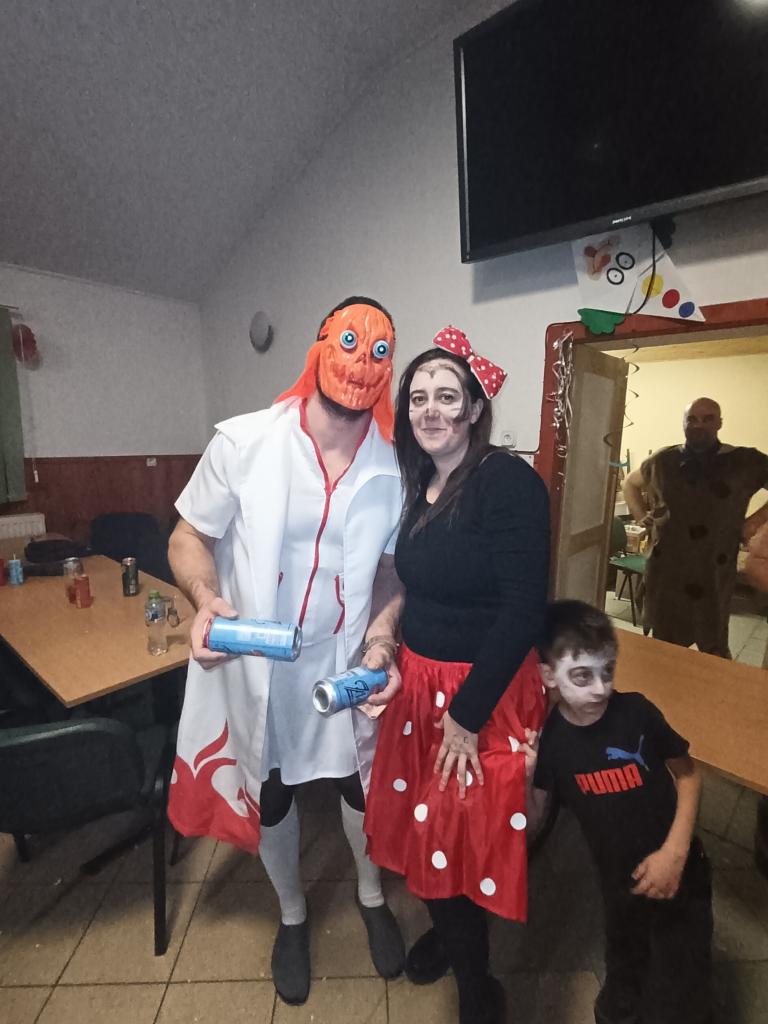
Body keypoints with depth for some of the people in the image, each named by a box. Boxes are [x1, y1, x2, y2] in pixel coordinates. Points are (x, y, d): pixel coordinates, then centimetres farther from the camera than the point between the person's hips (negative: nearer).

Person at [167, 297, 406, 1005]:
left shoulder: (394, 468, -8)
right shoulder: (243, 442, -15)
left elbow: (393, 569, 1)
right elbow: (189, 536, -6)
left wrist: (379, 641, -14)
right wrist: (207, 597, -26)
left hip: (344, 660, 2)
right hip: (254, 659, -1)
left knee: (361, 780, 22)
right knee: (269, 790, 21)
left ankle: (371, 895, 57)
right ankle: (293, 913, 55)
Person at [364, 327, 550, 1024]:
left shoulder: (509, 483, -18)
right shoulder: (419, 486, 4)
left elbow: (524, 609, -22)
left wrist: (467, 713, -17)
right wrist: (391, 656, 5)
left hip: (484, 692, -6)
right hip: (420, 684, 6)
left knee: (469, 834, 12)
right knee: (425, 822, 21)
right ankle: (446, 930, 53)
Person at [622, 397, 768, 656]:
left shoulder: (746, 462, 0)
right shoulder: (663, 460, 5)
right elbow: (631, 483, 22)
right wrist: (640, 515, 9)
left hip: (714, 572, -1)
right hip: (665, 569, 2)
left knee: (714, 649, 7)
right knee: (664, 645, 14)